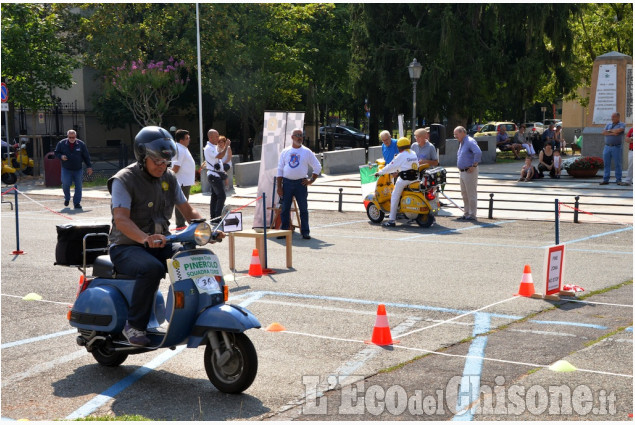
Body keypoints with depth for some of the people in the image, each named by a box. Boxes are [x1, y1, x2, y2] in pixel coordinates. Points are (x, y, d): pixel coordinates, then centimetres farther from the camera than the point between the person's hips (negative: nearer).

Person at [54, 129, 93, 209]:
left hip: (78, 170, 1)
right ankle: (67, 198, 15)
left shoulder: (81, 144, 0)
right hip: (66, 169, -1)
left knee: (78, 186, -1)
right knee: (65, 184, -13)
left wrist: (89, 166, 2)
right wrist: (61, 156, -14)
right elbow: (56, 153, 8)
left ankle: (77, 202, 9)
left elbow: (86, 156, 5)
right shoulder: (61, 143, -1)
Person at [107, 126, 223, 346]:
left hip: (160, 244, 6)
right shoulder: (124, 180, -12)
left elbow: (187, 210, 11)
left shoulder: (169, 178, 9)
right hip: (127, 247, -6)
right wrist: (145, 238, -46)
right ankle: (134, 326, -23)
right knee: (152, 269, -37)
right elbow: (121, 219, -26)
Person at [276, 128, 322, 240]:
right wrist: (279, 187, 1)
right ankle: (284, 231, 10)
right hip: (287, 182, 1)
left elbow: (317, 167, 10)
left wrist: (311, 181, 1)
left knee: (303, 209, 1)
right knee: (285, 209, 3)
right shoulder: (285, 152, 7)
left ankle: (305, 232, 6)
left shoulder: (307, 152, 5)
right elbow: (280, 170, 8)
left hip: (301, 183, -1)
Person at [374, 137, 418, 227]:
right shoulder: (414, 154, 13)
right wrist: (398, 170, 34)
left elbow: (391, 166, -7)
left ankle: (391, 220, -5)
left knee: (394, 197, 0)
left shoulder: (401, 155, -9)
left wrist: (380, 172, 3)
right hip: (414, 178, 8)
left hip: (404, 179, -8)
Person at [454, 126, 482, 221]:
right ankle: (466, 213, 21)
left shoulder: (470, 142, -15)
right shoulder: (461, 143, 15)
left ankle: (472, 215, 0)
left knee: (471, 194, -4)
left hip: (469, 171, -10)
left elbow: (478, 153, -29)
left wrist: (474, 166, -24)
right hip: (462, 172, 10)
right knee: (464, 194, 14)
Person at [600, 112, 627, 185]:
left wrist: (609, 131, -5)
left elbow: (618, 130, -20)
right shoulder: (608, 124, 14)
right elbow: (603, 132, 0)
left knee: (618, 164, -2)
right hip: (607, 147, 4)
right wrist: (612, 133, -13)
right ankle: (605, 180, 6)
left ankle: (618, 180, 3)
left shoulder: (622, 125, 1)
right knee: (606, 164, 3)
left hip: (616, 147, -4)